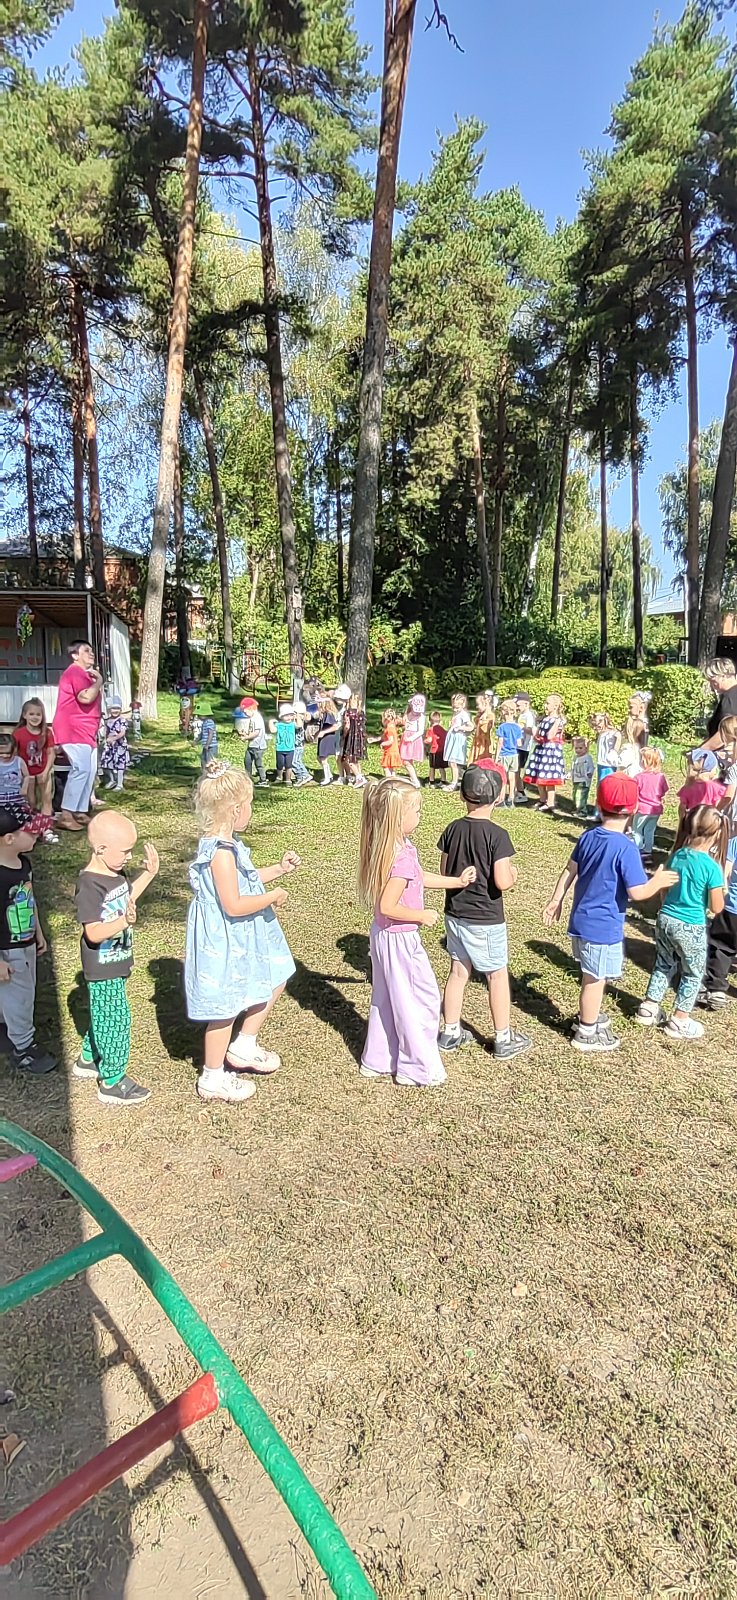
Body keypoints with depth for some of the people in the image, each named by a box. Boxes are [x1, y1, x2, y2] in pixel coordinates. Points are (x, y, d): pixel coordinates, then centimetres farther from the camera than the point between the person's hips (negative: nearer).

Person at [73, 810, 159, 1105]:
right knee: (115, 1020, 2)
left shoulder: (115, 872, 0)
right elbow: (94, 933, -30)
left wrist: (148, 874, 11)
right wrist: (125, 921, -44)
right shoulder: (90, 885, -28)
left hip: (116, 963, 9)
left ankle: (88, 1060, 44)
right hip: (103, 970, -9)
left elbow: (127, 897, 20)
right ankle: (112, 1083, 18)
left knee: (104, 1016, 24)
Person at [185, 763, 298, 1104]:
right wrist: (273, 896, -18)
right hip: (225, 941, -10)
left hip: (241, 939, 10)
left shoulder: (224, 845, 5)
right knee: (226, 1008, 6)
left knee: (275, 981, 21)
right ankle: (213, 1078, 26)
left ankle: (243, 1047, 35)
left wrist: (278, 869, 12)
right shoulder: (222, 852, -28)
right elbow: (234, 905, -30)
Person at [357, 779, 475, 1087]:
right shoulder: (403, 856, -28)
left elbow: (420, 877, 15)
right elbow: (388, 906, -30)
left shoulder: (387, 848, 2)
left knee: (386, 1000, 21)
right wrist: (422, 916, -17)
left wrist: (458, 881, 14)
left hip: (384, 935, 10)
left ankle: (377, 1061, 35)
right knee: (422, 1000, 7)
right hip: (400, 939, -9)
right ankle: (419, 1069, 20)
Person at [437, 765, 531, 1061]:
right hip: (485, 920, -5)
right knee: (497, 976, 10)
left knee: (458, 971, 17)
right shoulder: (497, 835, -19)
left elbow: (444, 874, 3)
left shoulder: (452, 830, -2)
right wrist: (512, 874, -1)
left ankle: (450, 1033, 28)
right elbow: (501, 882, -21)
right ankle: (504, 1040, 23)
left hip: (455, 915, 5)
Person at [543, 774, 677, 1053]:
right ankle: (587, 1033, 25)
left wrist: (556, 900, 20)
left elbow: (570, 871, 10)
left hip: (581, 920, 7)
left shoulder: (588, 836, 1)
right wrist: (659, 881, -3)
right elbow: (637, 892, -22)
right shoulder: (626, 847, -22)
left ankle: (587, 1017, 44)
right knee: (595, 979, 9)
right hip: (603, 926, -7)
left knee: (591, 975, 26)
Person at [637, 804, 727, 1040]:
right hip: (691, 928, -5)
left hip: (665, 919, 5)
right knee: (693, 974, 16)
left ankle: (649, 1008, 33)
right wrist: (720, 885, 3)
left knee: (664, 965, 24)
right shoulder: (712, 867, -19)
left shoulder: (677, 856, -3)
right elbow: (716, 908, -11)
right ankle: (679, 1021, 25)